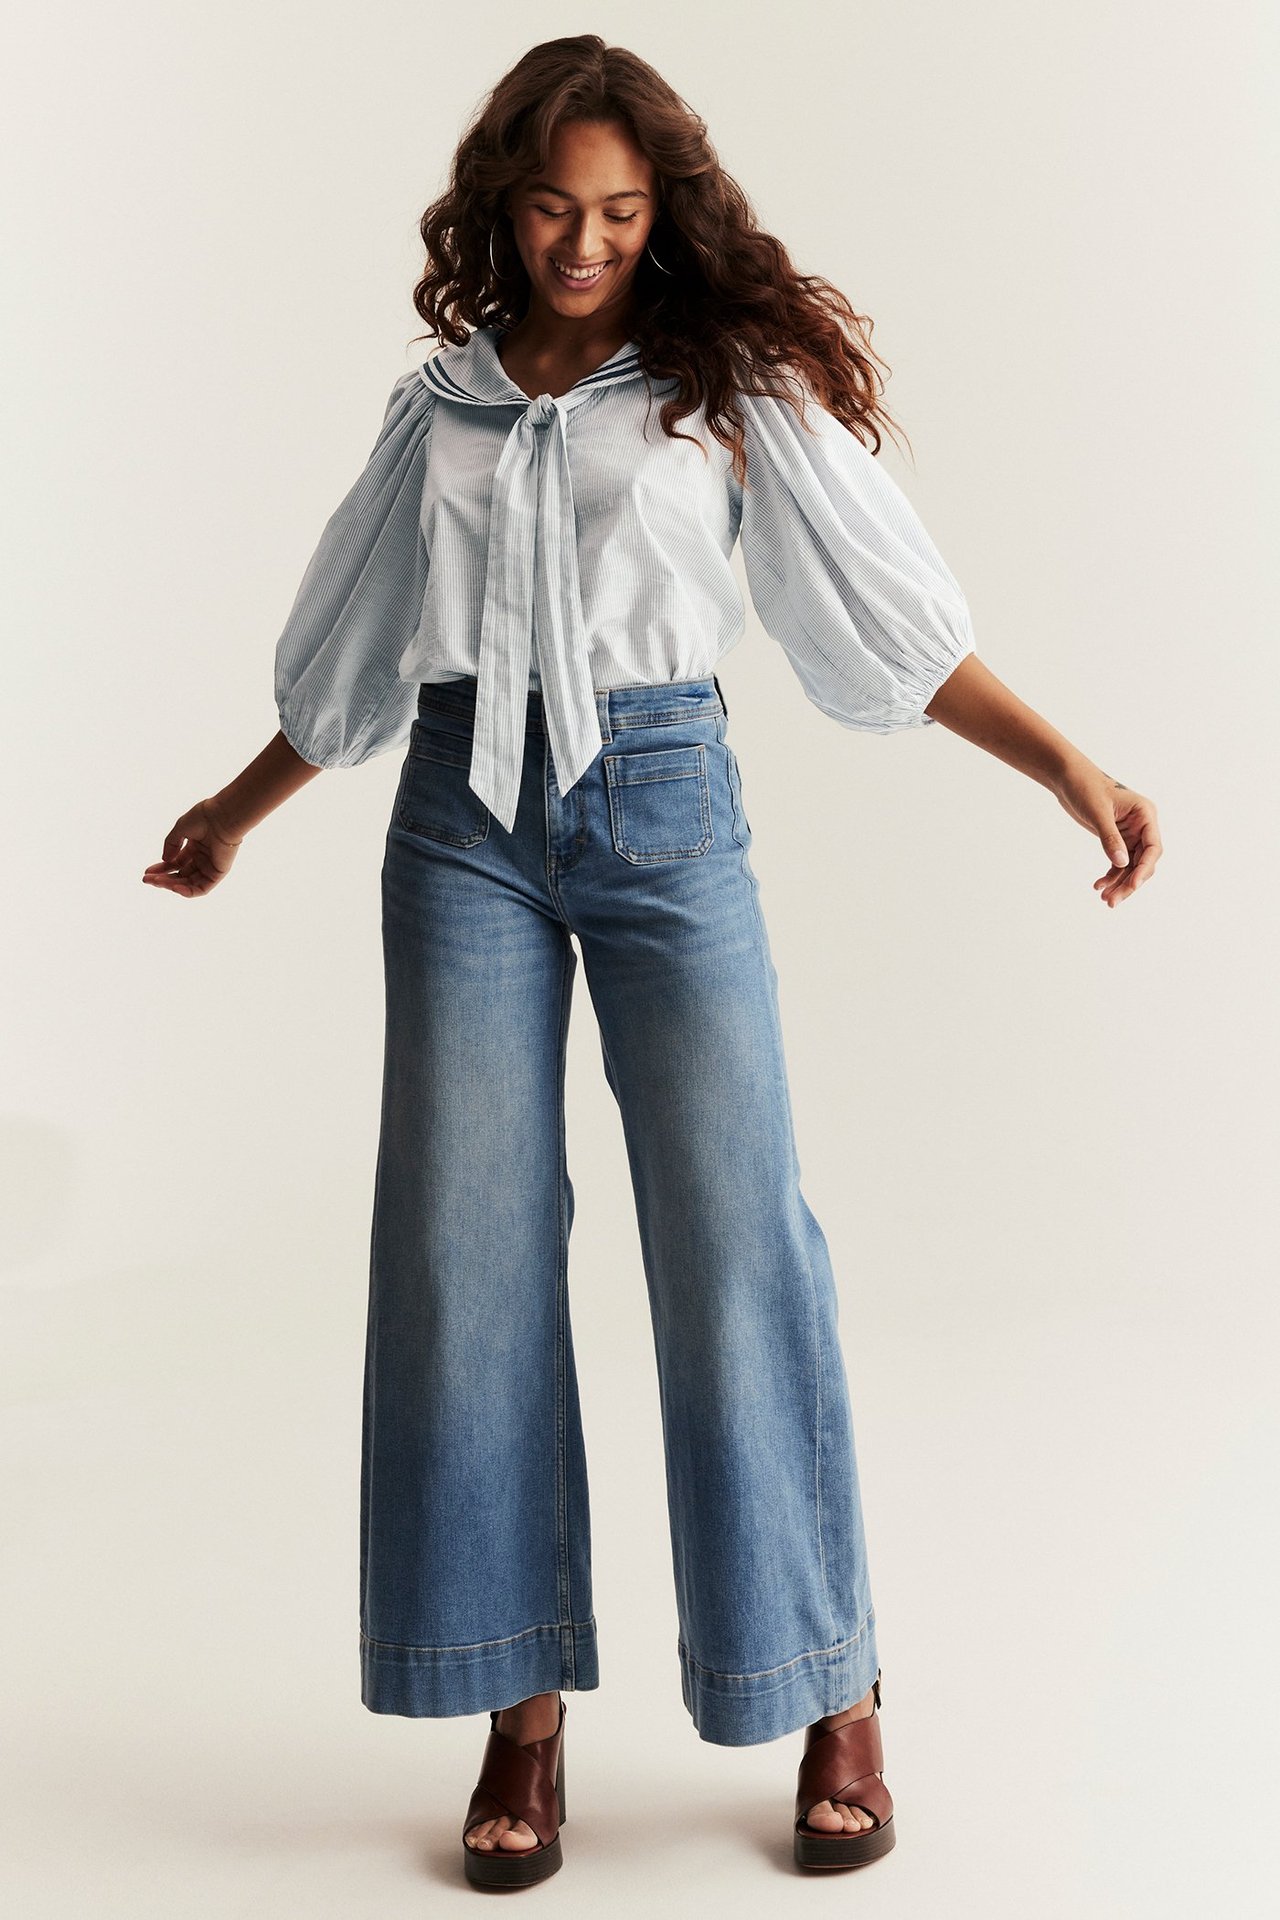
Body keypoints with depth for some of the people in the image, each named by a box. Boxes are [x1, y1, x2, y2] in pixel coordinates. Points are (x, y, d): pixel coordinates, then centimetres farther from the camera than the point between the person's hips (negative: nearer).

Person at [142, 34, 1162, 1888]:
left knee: (732, 1237, -5)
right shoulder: (440, 407, 14)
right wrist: (239, 809, 34)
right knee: (467, 1246, -1)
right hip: (464, 820, 3)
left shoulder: (730, 386, 6)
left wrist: (1070, 764, -8)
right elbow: (352, 665, 25)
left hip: (660, 804, -3)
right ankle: (523, 1704, 9)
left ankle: (835, 1689, 8)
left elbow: (896, 622, 1)